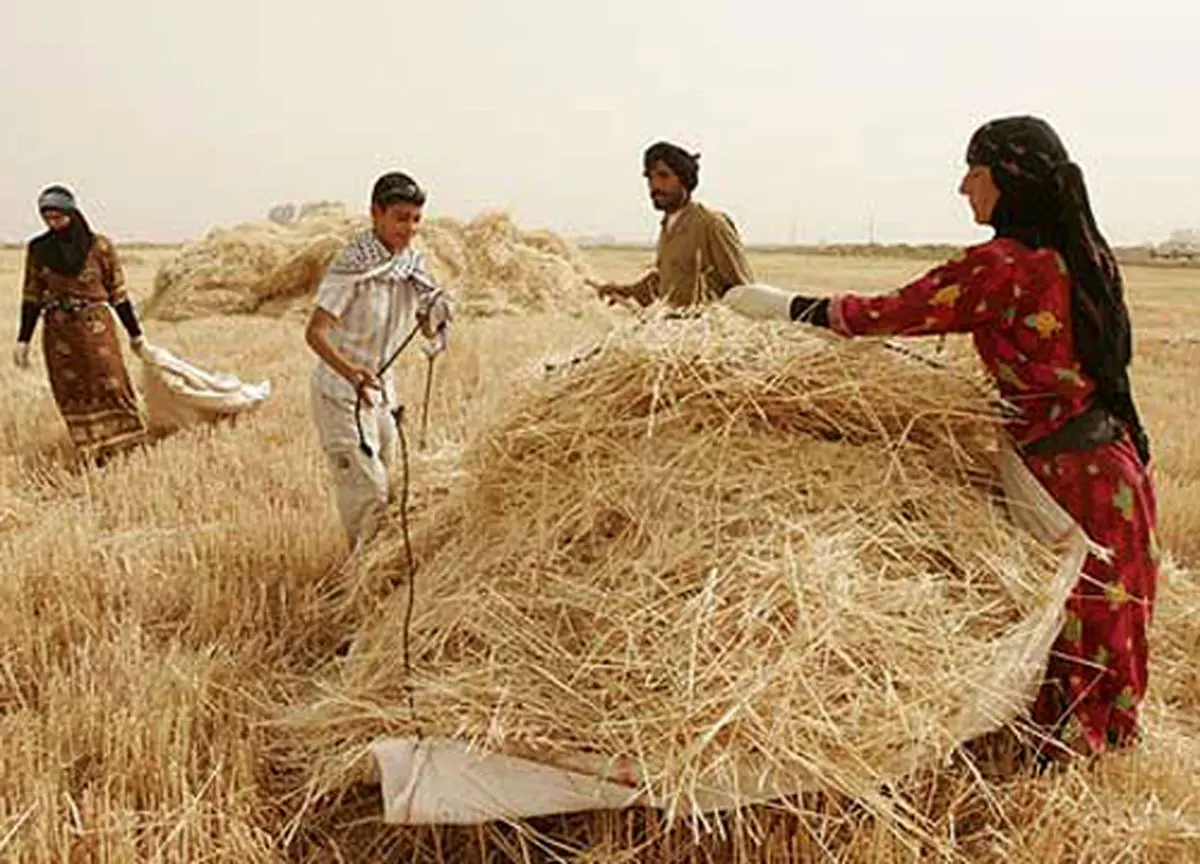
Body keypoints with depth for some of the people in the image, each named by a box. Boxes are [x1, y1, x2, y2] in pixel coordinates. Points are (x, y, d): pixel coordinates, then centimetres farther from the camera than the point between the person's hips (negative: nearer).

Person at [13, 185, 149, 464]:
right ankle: (93, 457, 13)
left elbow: (117, 292, 1)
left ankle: (129, 450, 7)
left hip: (96, 326, -3)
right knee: (73, 398, 5)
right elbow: (32, 297, 9)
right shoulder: (38, 250, 4)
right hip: (58, 332, 3)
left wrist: (134, 332, 6)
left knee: (111, 387, -5)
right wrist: (23, 340, 6)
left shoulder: (99, 246, -5)